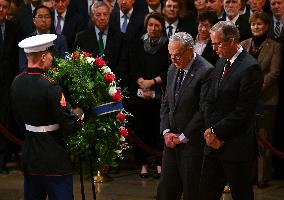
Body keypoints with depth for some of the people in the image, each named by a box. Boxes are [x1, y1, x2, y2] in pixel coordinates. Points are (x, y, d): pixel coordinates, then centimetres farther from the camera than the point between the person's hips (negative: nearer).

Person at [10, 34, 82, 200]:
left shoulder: (17, 83, 1)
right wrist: (78, 114, -1)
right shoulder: (50, 87, -21)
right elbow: (68, 126, -20)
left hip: (29, 156, 8)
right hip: (53, 160, -7)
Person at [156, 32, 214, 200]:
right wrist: (166, 131, 2)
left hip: (193, 142, -7)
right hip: (172, 141, 7)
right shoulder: (173, 69, 11)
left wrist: (183, 137, -11)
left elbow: (204, 110, -17)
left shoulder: (206, 72, -14)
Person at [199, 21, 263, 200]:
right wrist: (210, 130, -2)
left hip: (237, 147, -8)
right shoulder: (221, 63, 12)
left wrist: (217, 132, -11)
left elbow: (243, 111, -18)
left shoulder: (250, 68, -15)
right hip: (215, 144, 8)